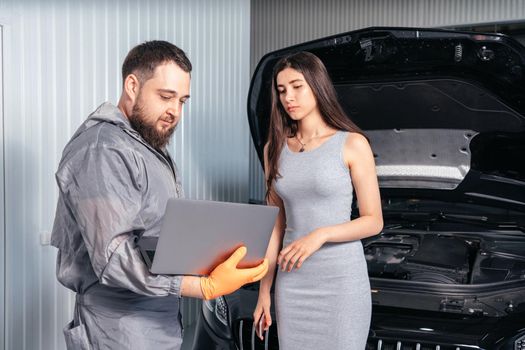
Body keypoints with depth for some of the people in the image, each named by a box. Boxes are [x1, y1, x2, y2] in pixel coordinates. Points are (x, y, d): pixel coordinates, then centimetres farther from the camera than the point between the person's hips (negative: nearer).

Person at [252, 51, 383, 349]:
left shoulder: (352, 144, -6)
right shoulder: (276, 149, 7)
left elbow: (374, 221, -5)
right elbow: (275, 224, 9)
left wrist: (320, 235, -20)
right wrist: (264, 291, 7)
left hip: (341, 279, -3)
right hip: (292, 281, 4)